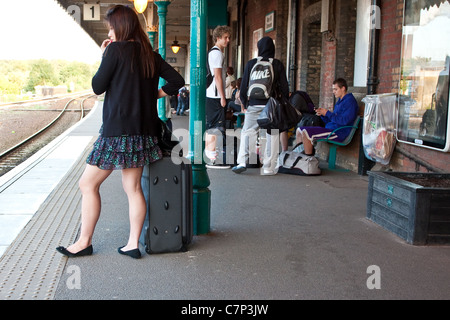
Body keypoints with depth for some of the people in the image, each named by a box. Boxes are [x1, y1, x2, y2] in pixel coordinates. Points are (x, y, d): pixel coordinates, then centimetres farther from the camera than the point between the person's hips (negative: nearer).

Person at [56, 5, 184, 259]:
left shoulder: (116, 49, -8)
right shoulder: (150, 54, 10)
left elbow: (98, 87, -3)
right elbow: (177, 81, 9)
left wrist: (104, 57, 7)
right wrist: (154, 95, 12)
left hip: (117, 130, -7)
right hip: (143, 131, 7)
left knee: (88, 184, 5)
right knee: (133, 187, 11)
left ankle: (84, 243, 13)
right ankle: (133, 244, 13)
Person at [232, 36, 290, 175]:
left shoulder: (251, 64, 3)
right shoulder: (278, 65, 1)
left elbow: (243, 86, 5)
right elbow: (284, 87, 1)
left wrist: (244, 102, 17)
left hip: (254, 105, 1)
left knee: (246, 132, 9)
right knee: (272, 135, 5)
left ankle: (242, 162, -3)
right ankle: (268, 168, 5)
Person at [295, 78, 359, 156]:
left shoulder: (349, 101, -9)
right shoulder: (340, 100, 22)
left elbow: (344, 121, -21)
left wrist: (327, 113, -13)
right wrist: (322, 114, 3)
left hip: (338, 133, -10)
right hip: (330, 128, 10)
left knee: (306, 132, -26)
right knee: (299, 130, 8)